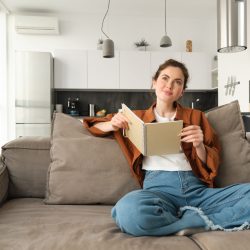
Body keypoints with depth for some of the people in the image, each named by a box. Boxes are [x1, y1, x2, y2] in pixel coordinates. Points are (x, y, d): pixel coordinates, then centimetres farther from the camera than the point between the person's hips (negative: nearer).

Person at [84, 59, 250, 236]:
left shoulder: (195, 116, 21)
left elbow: (211, 165, 17)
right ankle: (201, 222, -18)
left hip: (197, 188, 2)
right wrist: (112, 124, 3)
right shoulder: (137, 117, 20)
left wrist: (199, 146, -6)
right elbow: (93, 126, 26)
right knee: (129, 210, -37)